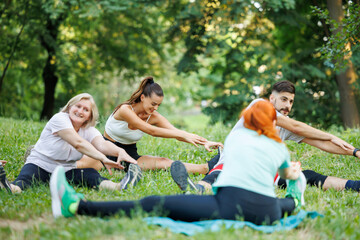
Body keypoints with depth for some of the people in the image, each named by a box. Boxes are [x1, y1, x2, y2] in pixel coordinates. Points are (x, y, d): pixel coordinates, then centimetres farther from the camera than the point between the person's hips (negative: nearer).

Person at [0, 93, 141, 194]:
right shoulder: (60, 119, -15)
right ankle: (14, 188, -72)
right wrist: (103, 159, -39)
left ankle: (117, 187, -54)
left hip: (66, 170, 4)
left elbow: (102, 144, -19)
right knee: (27, 174, -36)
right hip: (40, 165, -4)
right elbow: (78, 143, -28)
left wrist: (120, 152, -43)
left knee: (90, 174, -24)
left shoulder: (89, 130, 3)